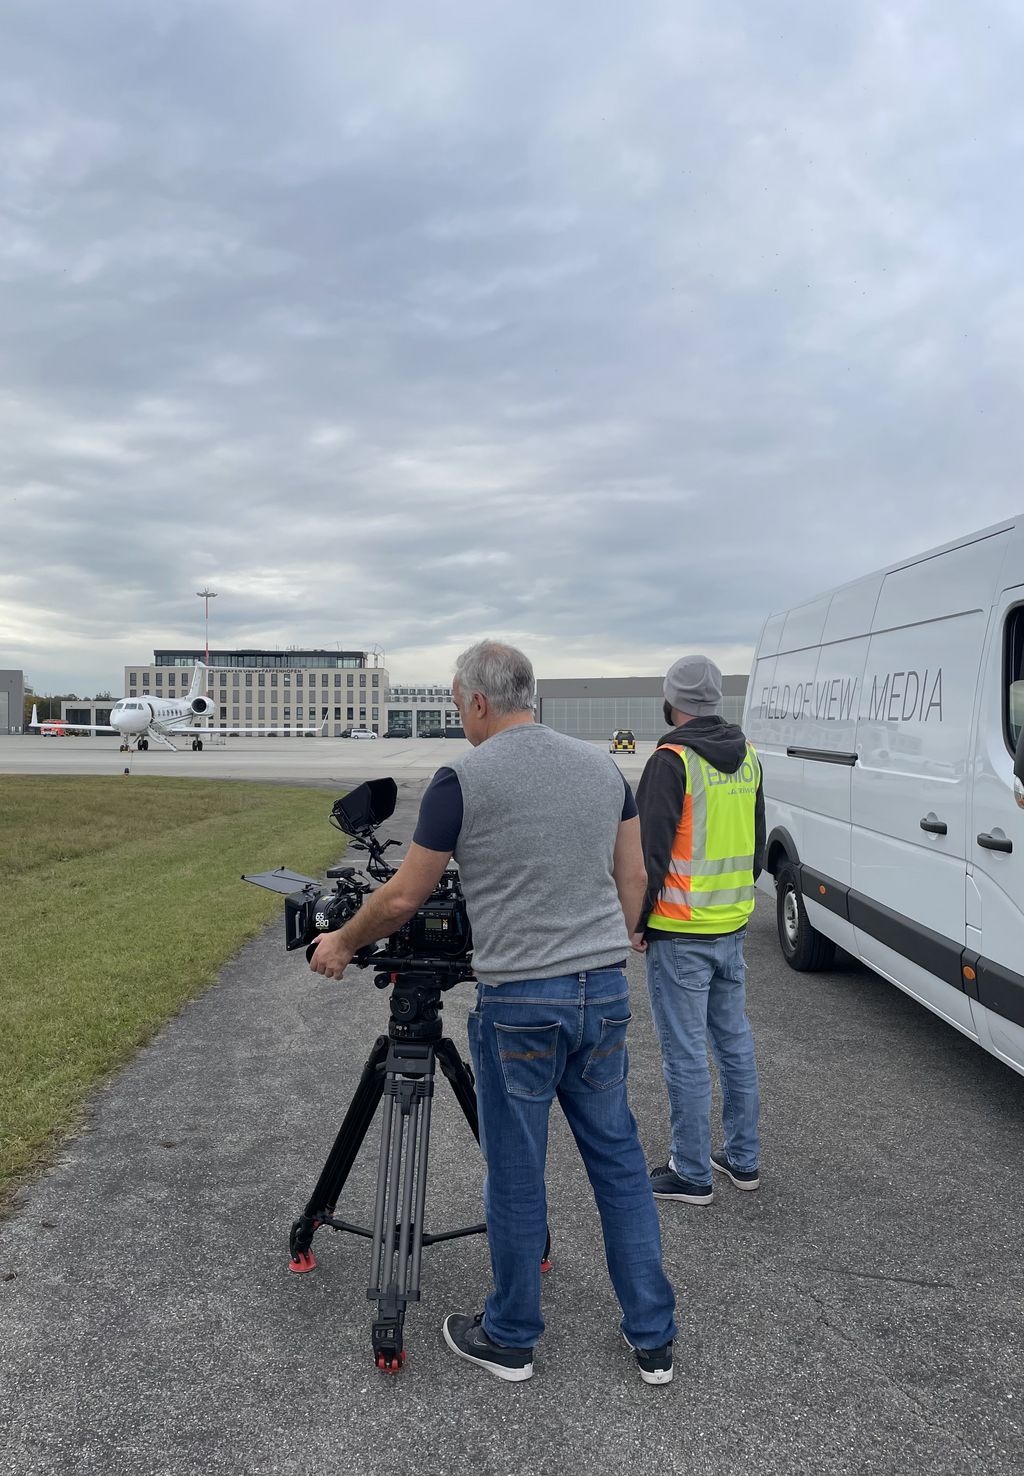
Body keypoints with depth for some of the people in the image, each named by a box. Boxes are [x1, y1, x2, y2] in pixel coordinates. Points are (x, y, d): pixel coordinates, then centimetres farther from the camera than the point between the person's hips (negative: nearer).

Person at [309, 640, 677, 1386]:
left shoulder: (463, 778, -10)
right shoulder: (602, 765, 7)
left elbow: (402, 897, -5)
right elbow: (634, 879, 11)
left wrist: (341, 944, 12)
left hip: (519, 1003, -5)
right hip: (605, 994, 5)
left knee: (516, 1176, 11)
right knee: (620, 1162, 16)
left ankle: (510, 1340, 30)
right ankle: (654, 1340, 27)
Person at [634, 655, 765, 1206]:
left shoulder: (672, 761, -16)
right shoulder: (747, 758, 9)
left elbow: (650, 850, -17)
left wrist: (636, 921, -7)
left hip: (679, 934, -8)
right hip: (733, 928, 8)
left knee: (685, 1054, 2)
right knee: (734, 1041, 18)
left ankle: (692, 1174, 13)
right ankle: (744, 1158, 29)